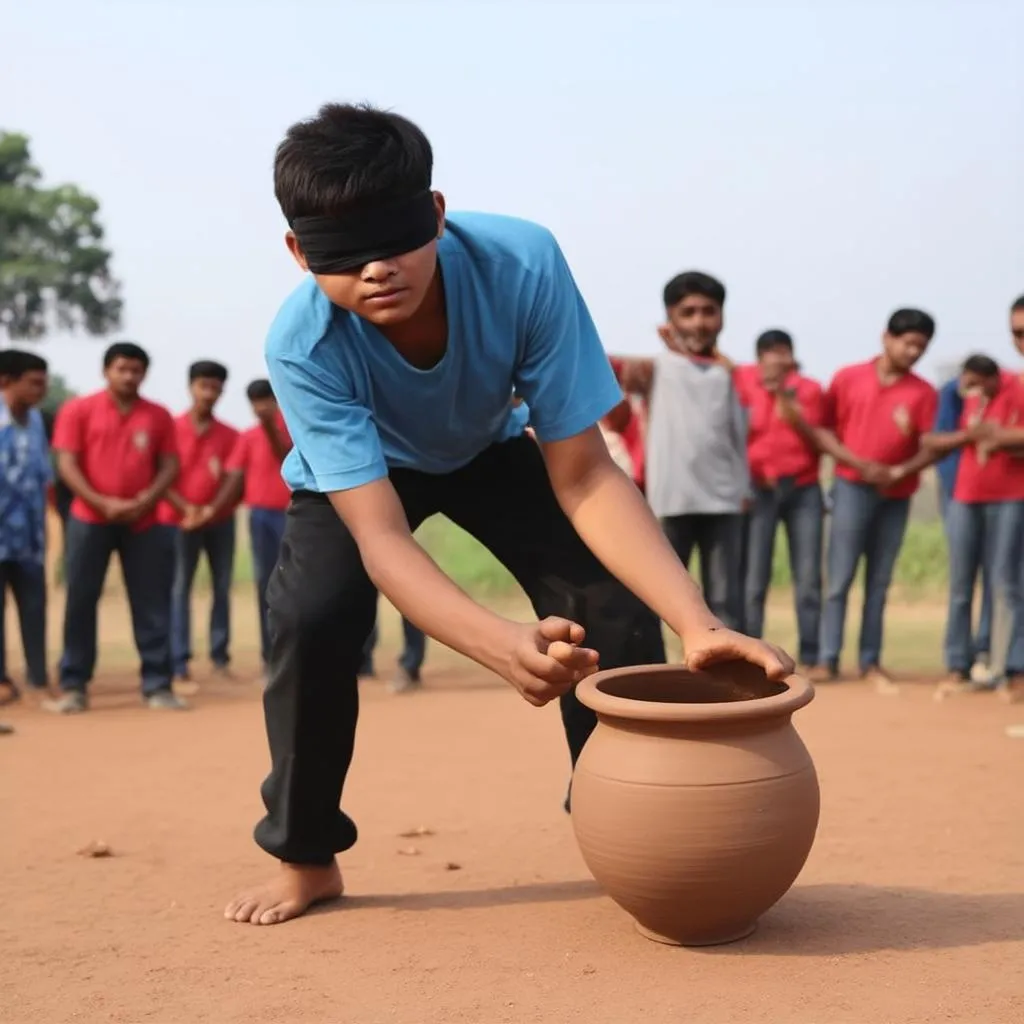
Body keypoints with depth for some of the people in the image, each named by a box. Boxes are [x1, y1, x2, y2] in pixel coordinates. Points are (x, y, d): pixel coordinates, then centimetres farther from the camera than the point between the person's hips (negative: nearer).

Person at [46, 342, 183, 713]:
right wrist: (103, 503, -15)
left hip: (143, 523, 2)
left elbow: (169, 466, 6)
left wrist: (145, 501, -11)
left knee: (152, 604, 1)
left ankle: (157, 686, 6)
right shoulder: (78, 410, 1)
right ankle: (73, 686, 7)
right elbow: (67, 464, -4)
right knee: (80, 602, 1)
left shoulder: (159, 416, 7)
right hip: (90, 520, -1)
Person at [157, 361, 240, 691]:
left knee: (223, 588, 4)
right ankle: (180, 667, -7)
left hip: (220, 520, 3)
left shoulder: (229, 435, 6)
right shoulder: (172, 429, -1)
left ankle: (220, 658, 12)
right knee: (180, 589, -4)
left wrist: (212, 508, -17)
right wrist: (185, 508, -17)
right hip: (180, 520, -3)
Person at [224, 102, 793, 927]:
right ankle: (305, 858, -1)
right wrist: (505, 646, -62)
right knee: (312, 616, -26)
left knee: (612, 599, -18)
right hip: (356, 471, -1)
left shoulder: (523, 264, -37)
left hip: (488, 449, 1)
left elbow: (583, 479, -33)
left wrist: (696, 623, -45)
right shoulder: (303, 343, -37)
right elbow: (381, 538, -43)